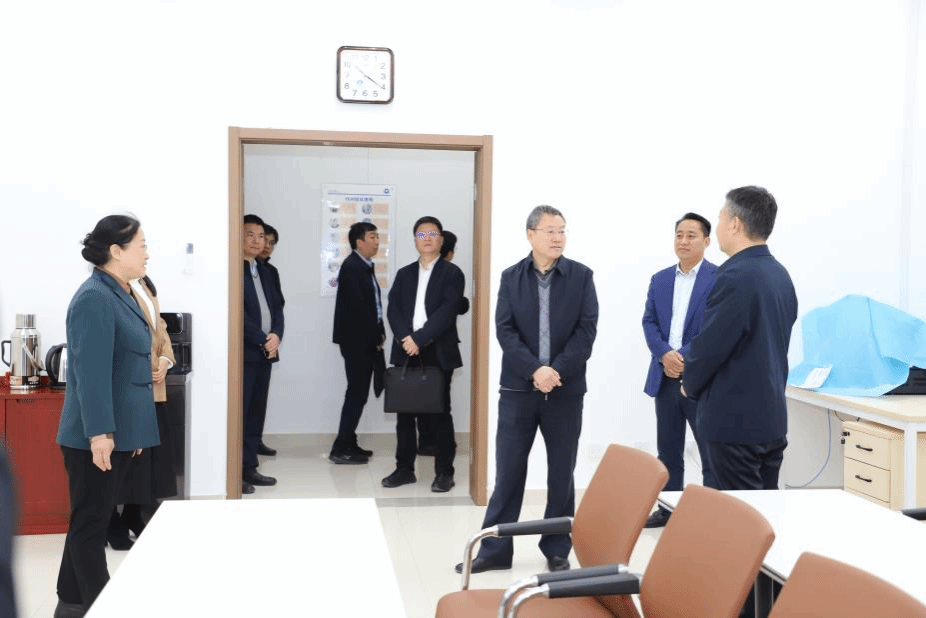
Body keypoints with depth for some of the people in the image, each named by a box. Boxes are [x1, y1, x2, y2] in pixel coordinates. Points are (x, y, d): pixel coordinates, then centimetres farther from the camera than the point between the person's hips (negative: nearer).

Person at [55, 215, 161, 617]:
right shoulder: (95, 299, -17)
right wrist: (99, 432, -25)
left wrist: (128, 432, 23)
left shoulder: (121, 295, 14)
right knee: (90, 524, 2)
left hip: (120, 432, 10)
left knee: (92, 522, 16)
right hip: (99, 436, -10)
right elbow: (91, 372, -22)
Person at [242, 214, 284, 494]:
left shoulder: (263, 271, 18)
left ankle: (249, 468, 17)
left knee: (256, 414, 11)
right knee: (239, 413, -6)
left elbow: (277, 306, 16)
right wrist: (263, 340, -13)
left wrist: (276, 335, -3)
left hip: (265, 352, 8)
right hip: (243, 352, -8)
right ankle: (235, 472, 0)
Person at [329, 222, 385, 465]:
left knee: (358, 392, 11)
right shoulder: (352, 266, -14)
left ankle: (348, 443, 18)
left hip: (367, 340, 9)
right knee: (357, 392, -7)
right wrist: (375, 337, -14)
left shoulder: (365, 266, 15)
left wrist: (378, 333, 3)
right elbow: (357, 306, -19)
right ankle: (340, 449, -4)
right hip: (356, 340, -9)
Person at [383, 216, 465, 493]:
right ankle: (404, 468, 16)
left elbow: (447, 312, -11)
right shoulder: (404, 274, 14)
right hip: (406, 352, 4)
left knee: (440, 412, 1)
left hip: (438, 353, -4)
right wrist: (405, 339, -13)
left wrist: (419, 339, -17)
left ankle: (444, 472, 8)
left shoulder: (452, 273, 0)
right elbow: (393, 309, 4)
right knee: (404, 412, 7)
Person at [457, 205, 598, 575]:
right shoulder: (511, 277, 4)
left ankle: (557, 550, 19)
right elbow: (505, 330, -4)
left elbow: (587, 329, -6)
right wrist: (534, 371, -17)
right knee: (508, 470, 4)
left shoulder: (581, 276, 2)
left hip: (566, 389, 0)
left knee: (561, 473, 7)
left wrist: (558, 370, -16)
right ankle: (495, 549, 13)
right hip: (518, 388, 0)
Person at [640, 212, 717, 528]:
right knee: (668, 451, 13)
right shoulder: (659, 279, 13)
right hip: (665, 377, 5)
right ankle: (667, 509, 24)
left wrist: (685, 358, -18)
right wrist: (665, 354, -13)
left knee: (712, 454, 2)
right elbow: (649, 322, 5)